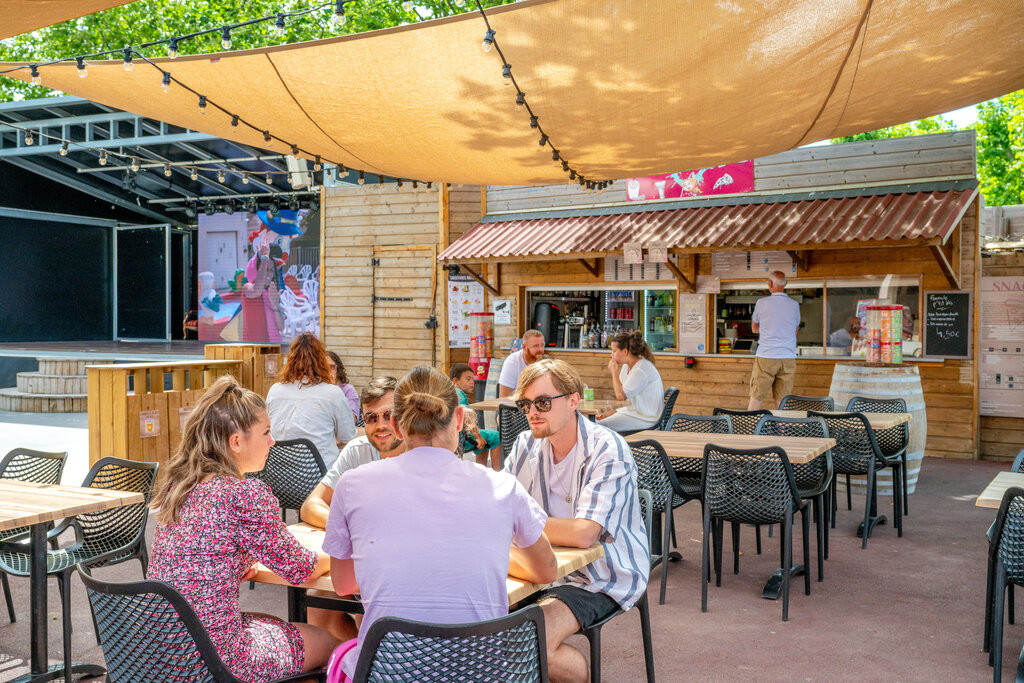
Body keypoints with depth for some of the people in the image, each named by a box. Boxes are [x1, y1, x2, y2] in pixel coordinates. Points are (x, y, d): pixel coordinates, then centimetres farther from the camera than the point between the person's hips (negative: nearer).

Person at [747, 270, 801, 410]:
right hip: (788, 358, 3)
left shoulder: (762, 303, -2)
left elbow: (754, 329, 12)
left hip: (766, 357, -3)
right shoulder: (794, 305, 5)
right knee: (783, 401, 5)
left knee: (756, 398, 1)